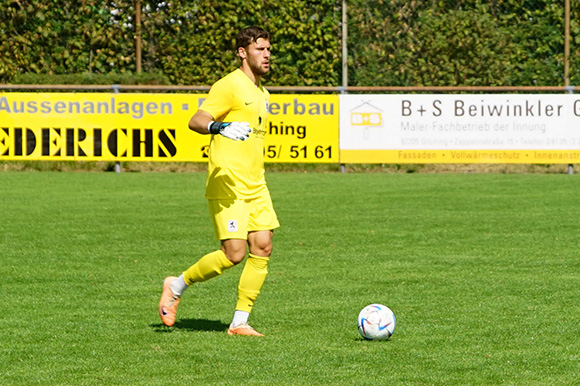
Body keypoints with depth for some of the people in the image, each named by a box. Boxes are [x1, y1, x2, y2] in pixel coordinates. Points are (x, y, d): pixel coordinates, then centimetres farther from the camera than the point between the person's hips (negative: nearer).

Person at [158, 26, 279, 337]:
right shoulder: (229, 86, -9)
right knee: (234, 254, -13)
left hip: (255, 186, 9)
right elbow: (196, 121, -18)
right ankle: (177, 286, 9)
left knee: (262, 247, -3)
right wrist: (219, 127, -38)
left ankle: (240, 322, 3)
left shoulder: (261, 93, 19)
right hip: (227, 184, -9)